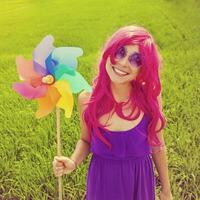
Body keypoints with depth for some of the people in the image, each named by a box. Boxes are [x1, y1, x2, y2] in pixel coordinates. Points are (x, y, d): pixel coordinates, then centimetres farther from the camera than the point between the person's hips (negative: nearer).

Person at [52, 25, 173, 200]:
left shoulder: (149, 96, -17)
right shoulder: (87, 98, -16)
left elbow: (157, 145, -3)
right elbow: (86, 140, 2)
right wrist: (73, 162, -18)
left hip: (140, 180, 0)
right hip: (102, 181, 1)